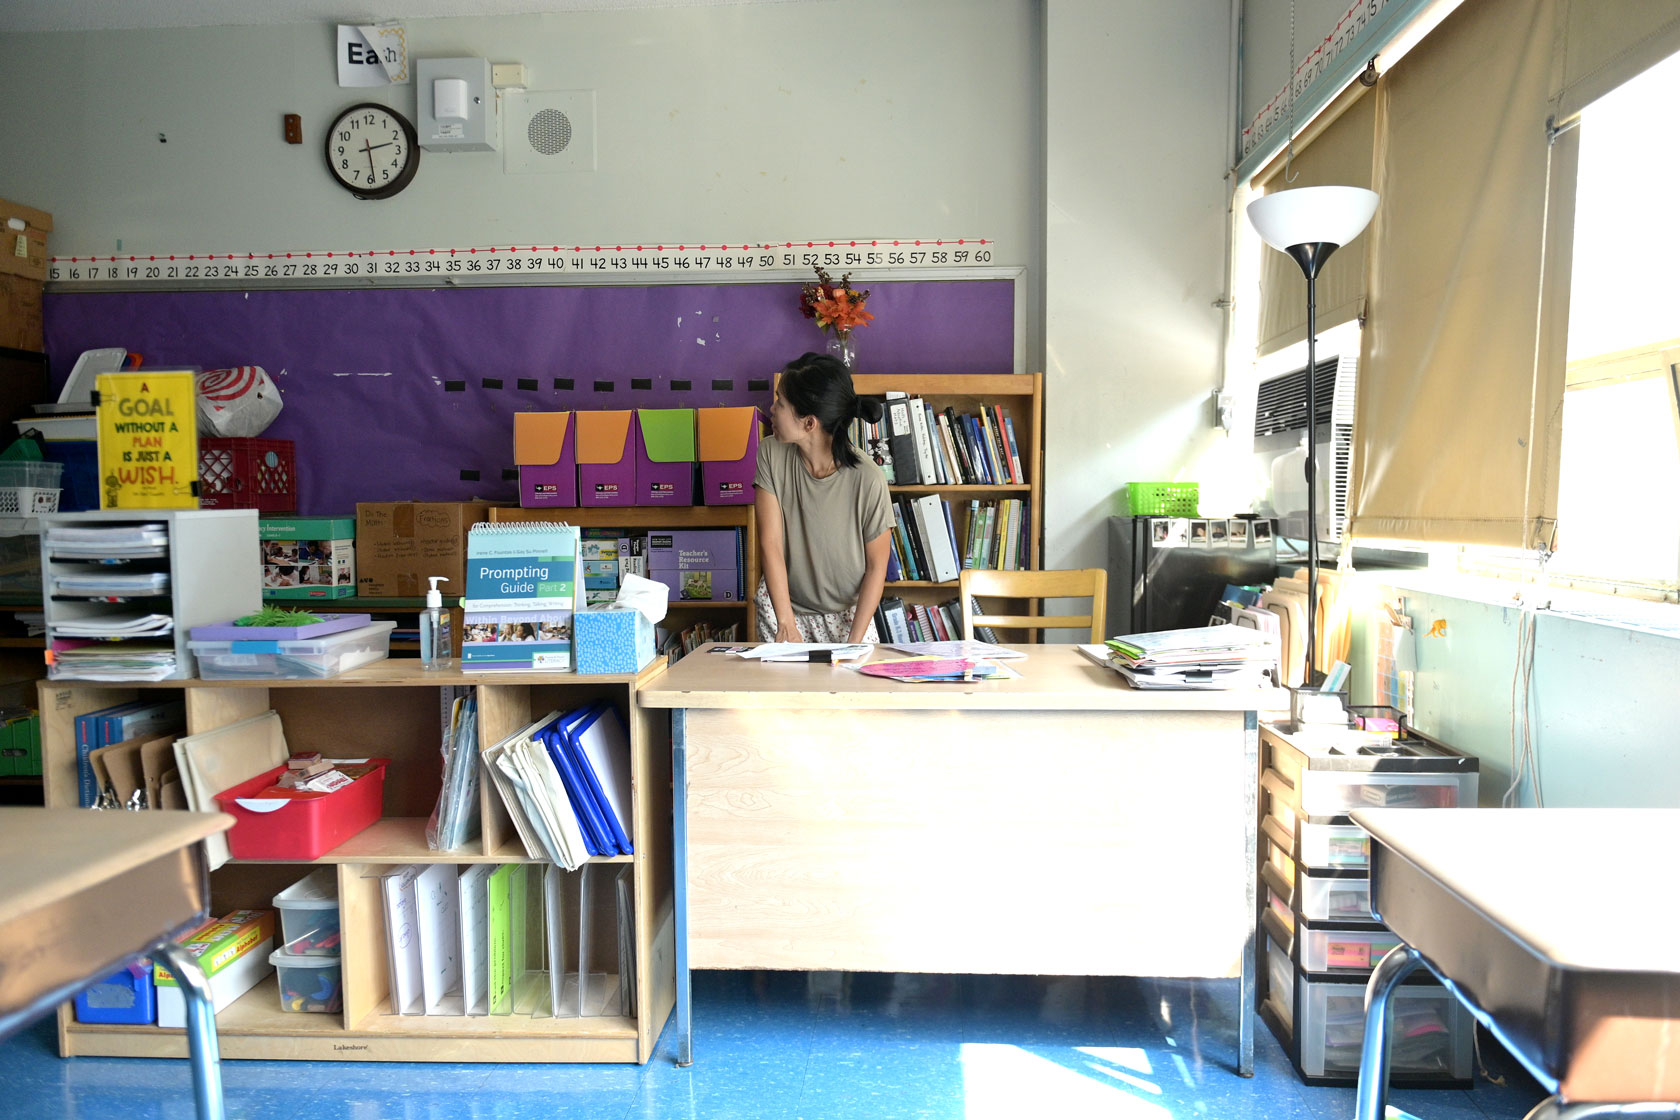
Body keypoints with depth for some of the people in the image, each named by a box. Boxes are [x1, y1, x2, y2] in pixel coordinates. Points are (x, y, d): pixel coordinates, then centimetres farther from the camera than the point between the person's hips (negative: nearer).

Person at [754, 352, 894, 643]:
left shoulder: (868, 480, -21)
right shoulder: (771, 455, -12)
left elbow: (876, 567, -10)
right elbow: (771, 544, -14)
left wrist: (854, 641, -14)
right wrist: (786, 625, -19)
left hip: (848, 611, -1)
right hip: (783, 604, 2)